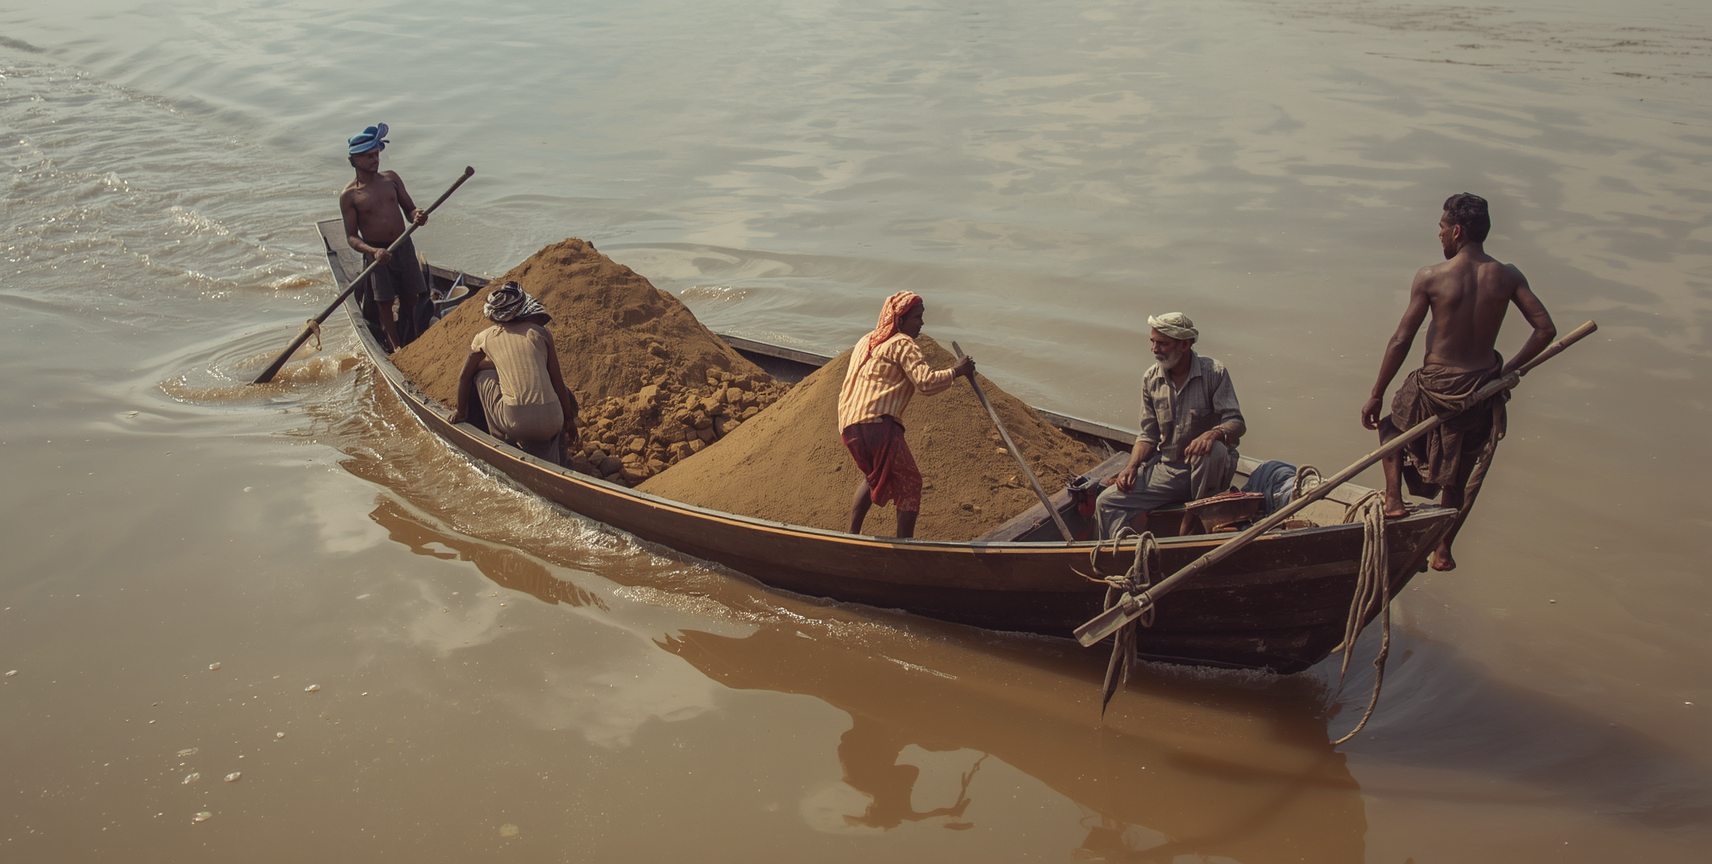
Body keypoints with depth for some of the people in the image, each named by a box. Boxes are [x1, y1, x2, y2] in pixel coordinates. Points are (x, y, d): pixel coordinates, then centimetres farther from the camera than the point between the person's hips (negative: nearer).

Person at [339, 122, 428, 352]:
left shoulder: (391, 178, 5)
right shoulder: (349, 195, -7)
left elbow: (409, 208, 11)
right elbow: (351, 236, -6)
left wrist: (418, 217, -14)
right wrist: (373, 251, -24)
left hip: (404, 247, 3)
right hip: (376, 253, -3)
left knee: (411, 297, 7)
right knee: (384, 302, -1)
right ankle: (396, 346, 10)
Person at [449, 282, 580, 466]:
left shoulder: (484, 338, 10)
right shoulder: (539, 332, 7)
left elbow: (464, 378, 24)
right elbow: (558, 381, 9)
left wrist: (461, 412, 40)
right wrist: (569, 420, 19)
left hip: (514, 422, -1)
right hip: (551, 423, 1)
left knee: (482, 373, 22)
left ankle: (501, 439, 27)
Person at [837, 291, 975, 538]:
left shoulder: (866, 342, 25)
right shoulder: (902, 344, -3)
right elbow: (926, 382, -13)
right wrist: (956, 371, -1)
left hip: (848, 425, 9)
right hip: (878, 423, -9)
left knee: (875, 477, 29)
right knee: (909, 483, 2)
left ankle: (852, 535, 26)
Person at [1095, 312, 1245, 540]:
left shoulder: (1213, 372, -10)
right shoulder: (1151, 378, 3)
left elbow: (1237, 423, -16)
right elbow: (1148, 435, 10)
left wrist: (1214, 433, -39)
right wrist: (1131, 467, -8)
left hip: (1209, 469, -3)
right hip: (1167, 469, 3)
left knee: (1213, 449, -39)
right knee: (1106, 503, -14)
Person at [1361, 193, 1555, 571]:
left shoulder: (1431, 278, -14)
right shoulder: (1507, 277, -5)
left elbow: (1400, 342, -12)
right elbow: (1545, 330, -5)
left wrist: (1376, 395, -5)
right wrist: (1510, 369, 7)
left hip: (1437, 387, -3)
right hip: (1484, 390, 3)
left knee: (1393, 423, 29)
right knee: (1462, 475, 22)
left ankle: (1393, 496, 13)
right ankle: (1443, 548, 32)